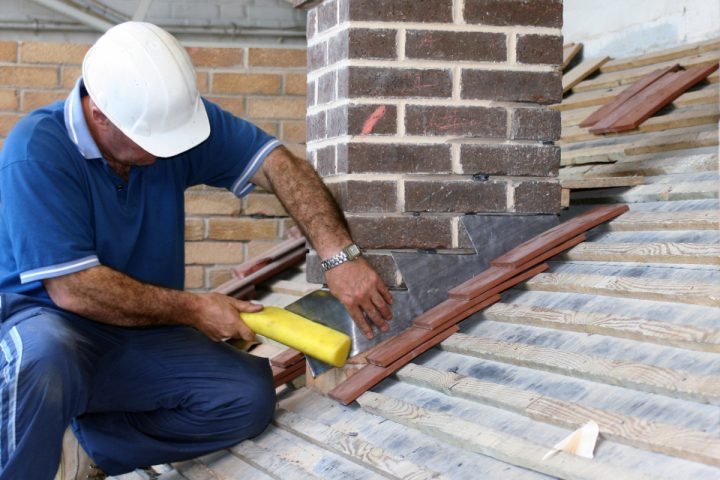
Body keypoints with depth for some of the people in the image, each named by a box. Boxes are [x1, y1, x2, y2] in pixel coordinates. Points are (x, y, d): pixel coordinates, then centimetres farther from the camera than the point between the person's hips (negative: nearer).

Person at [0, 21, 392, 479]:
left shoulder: (172, 115, -7)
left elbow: (278, 165, -8)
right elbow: (73, 289, -23)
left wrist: (339, 256, -22)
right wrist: (193, 309, -16)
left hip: (144, 336, 6)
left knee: (250, 397, -17)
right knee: (44, 364, -41)